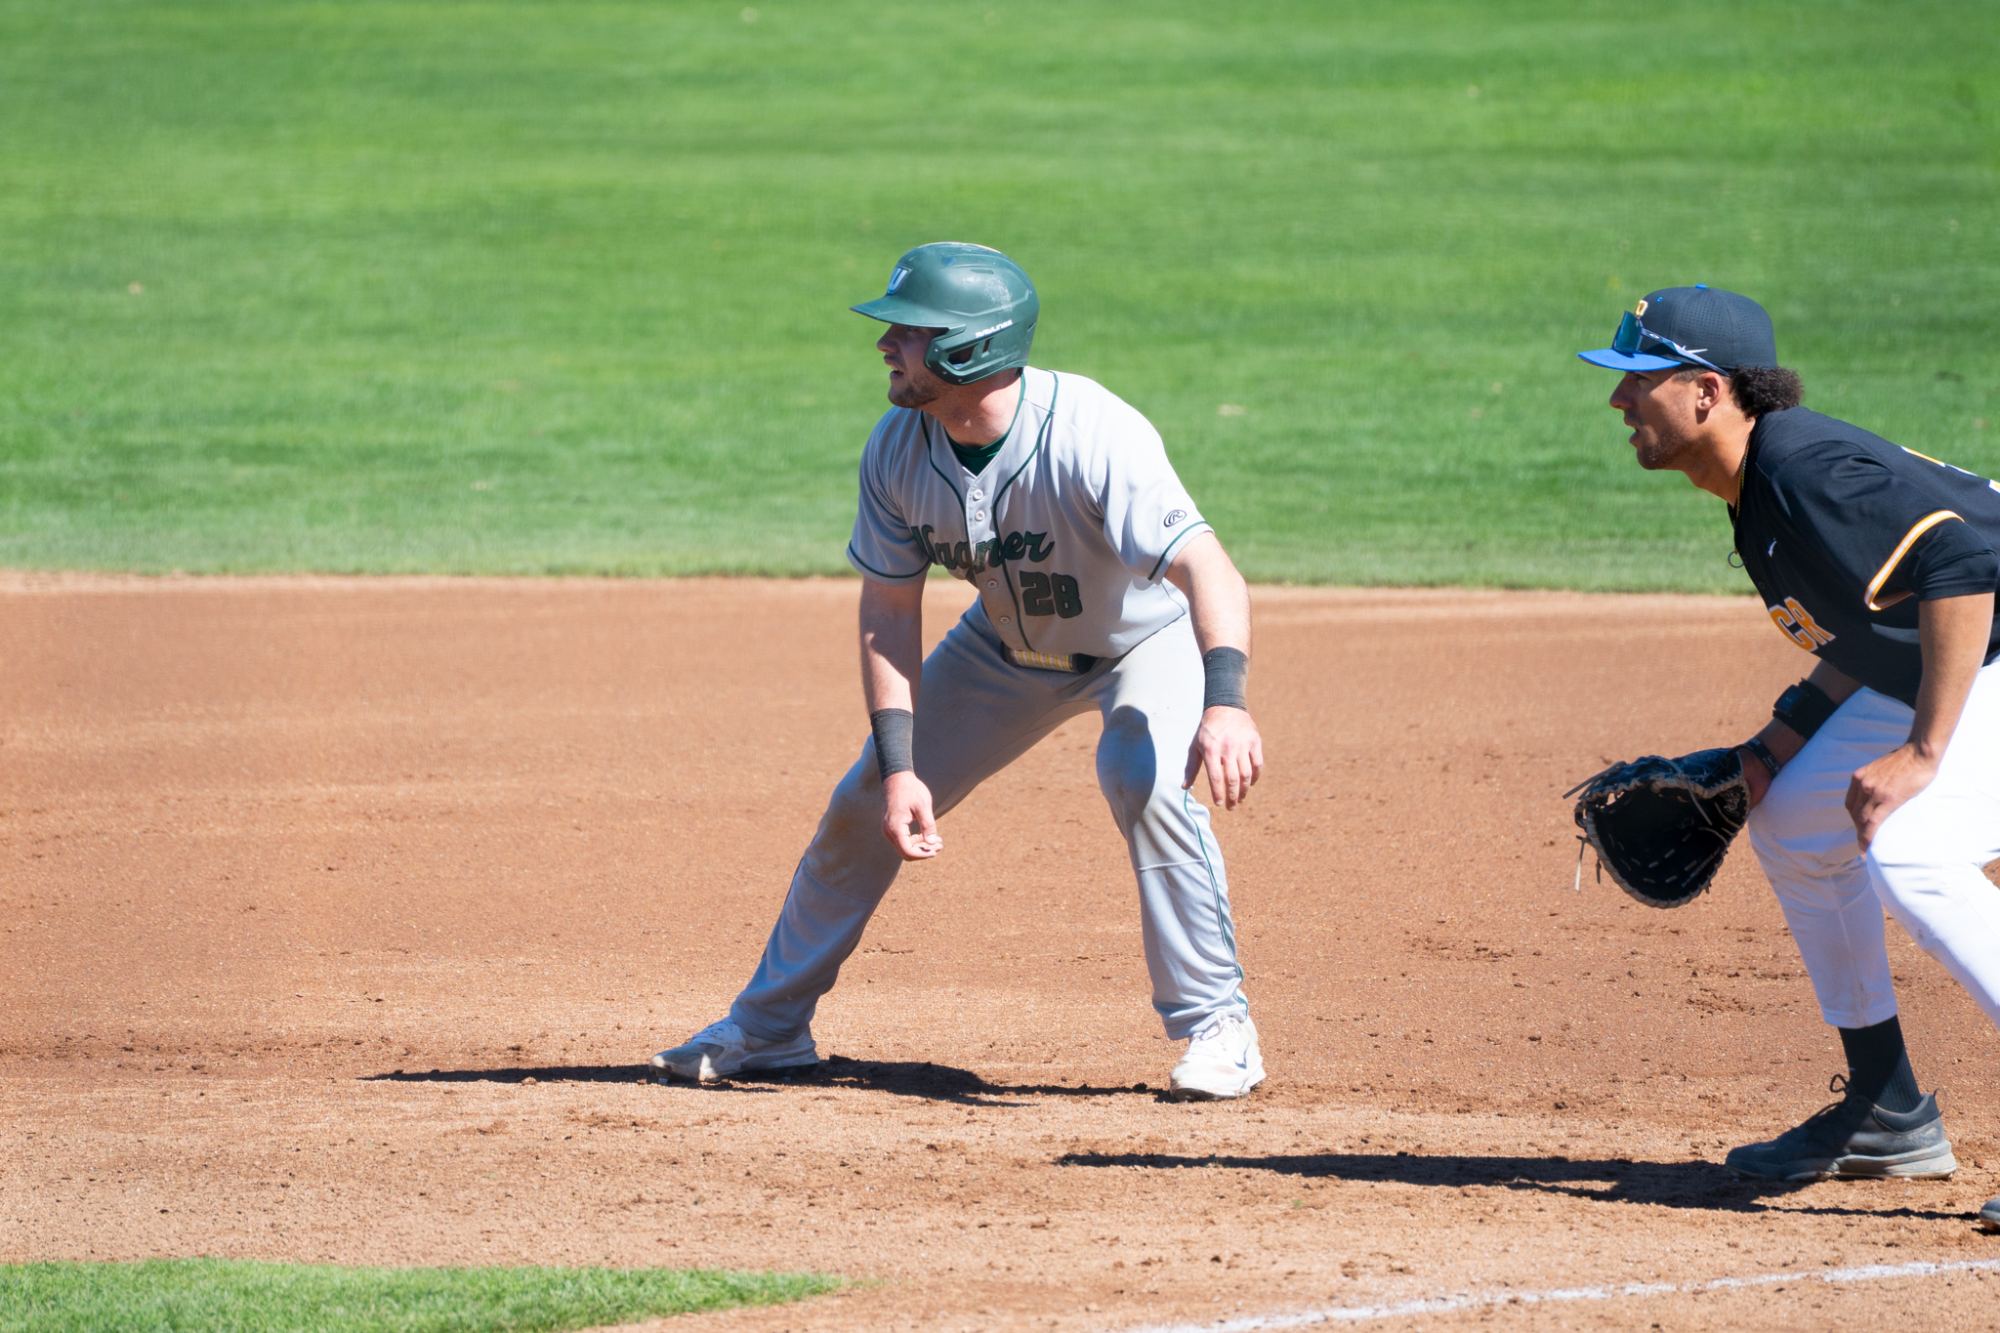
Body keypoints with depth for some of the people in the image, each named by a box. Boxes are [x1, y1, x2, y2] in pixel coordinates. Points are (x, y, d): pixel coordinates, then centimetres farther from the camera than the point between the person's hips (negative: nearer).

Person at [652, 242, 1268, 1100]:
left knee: (1144, 780, -32)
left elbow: (1207, 571, -49)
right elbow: (889, 611, -10)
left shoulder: (1091, 438, -39)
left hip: (1152, 635, -5)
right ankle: (769, 1025, 23)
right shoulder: (898, 449, -20)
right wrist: (898, 765, -21)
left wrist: (1224, 704, -66)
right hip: (1010, 646, 6)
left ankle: (1216, 1030, -17)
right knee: (865, 805, 3)